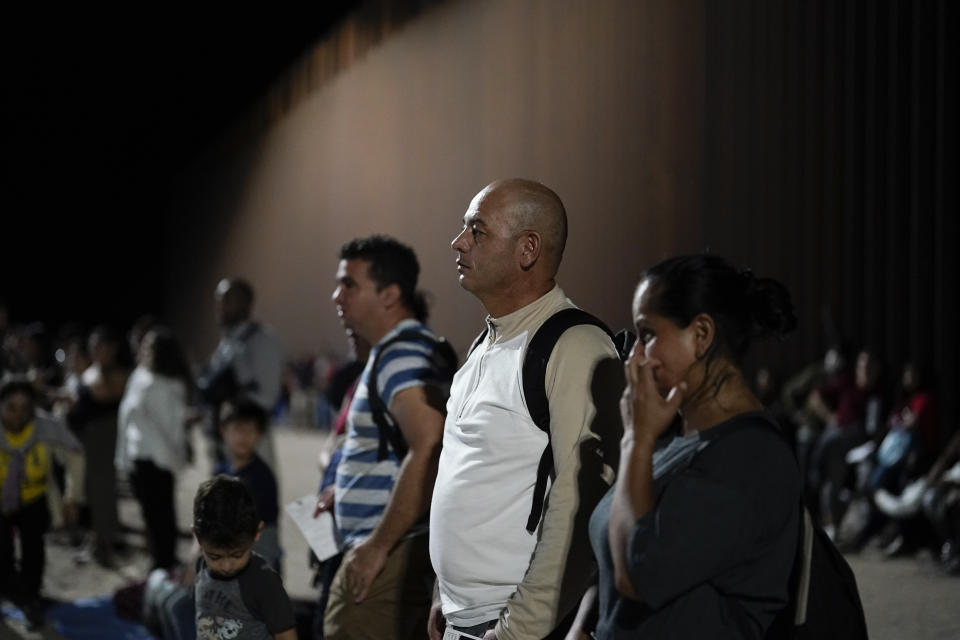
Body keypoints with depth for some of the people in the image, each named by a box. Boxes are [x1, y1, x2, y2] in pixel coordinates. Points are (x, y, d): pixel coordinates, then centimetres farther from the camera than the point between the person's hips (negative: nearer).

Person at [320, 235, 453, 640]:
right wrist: (343, 493, 20)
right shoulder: (393, 352, 18)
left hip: (390, 555, -11)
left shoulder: (403, 355, -15)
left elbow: (429, 453, -27)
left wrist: (377, 546, -24)